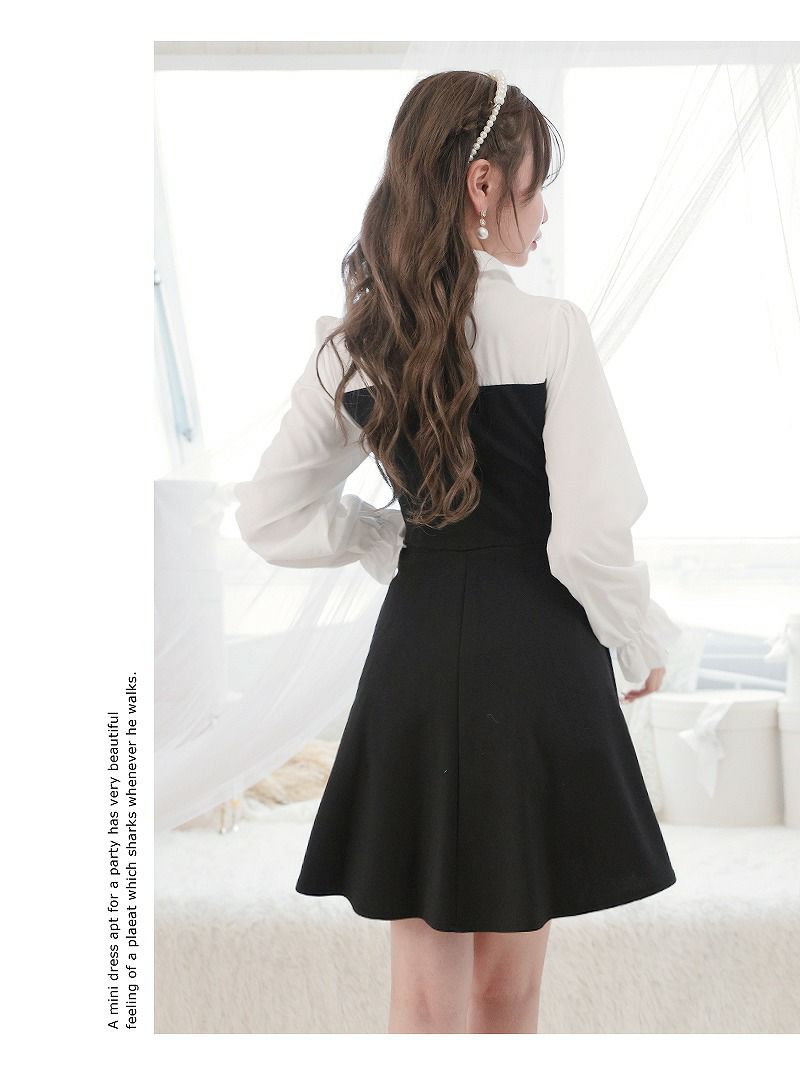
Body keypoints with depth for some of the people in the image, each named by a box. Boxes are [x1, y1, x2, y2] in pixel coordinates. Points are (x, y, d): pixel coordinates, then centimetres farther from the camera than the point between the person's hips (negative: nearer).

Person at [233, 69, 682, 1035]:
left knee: (424, 985, 14)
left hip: (412, 656, 4)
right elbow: (592, 536, -13)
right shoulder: (550, 330, -12)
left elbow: (270, 518, 8)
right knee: (508, 982, 14)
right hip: (534, 658, -3)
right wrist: (642, 642, 4)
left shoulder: (352, 345, 3)